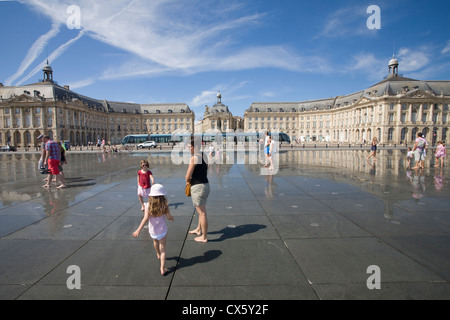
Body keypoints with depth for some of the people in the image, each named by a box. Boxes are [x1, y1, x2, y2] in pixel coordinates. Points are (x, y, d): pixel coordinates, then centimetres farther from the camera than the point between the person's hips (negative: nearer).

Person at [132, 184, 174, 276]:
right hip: (162, 230, -1)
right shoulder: (164, 205, -14)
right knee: (162, 248, 8)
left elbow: (145, 218, -20)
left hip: (152, 231, 1)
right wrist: (172, 218, 13)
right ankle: (162, 268, 3)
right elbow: (169, 217, -11)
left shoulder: (148, 205, -15)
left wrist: (138, 230, -17)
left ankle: (158, 255, 58)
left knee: (155, 242, 31)